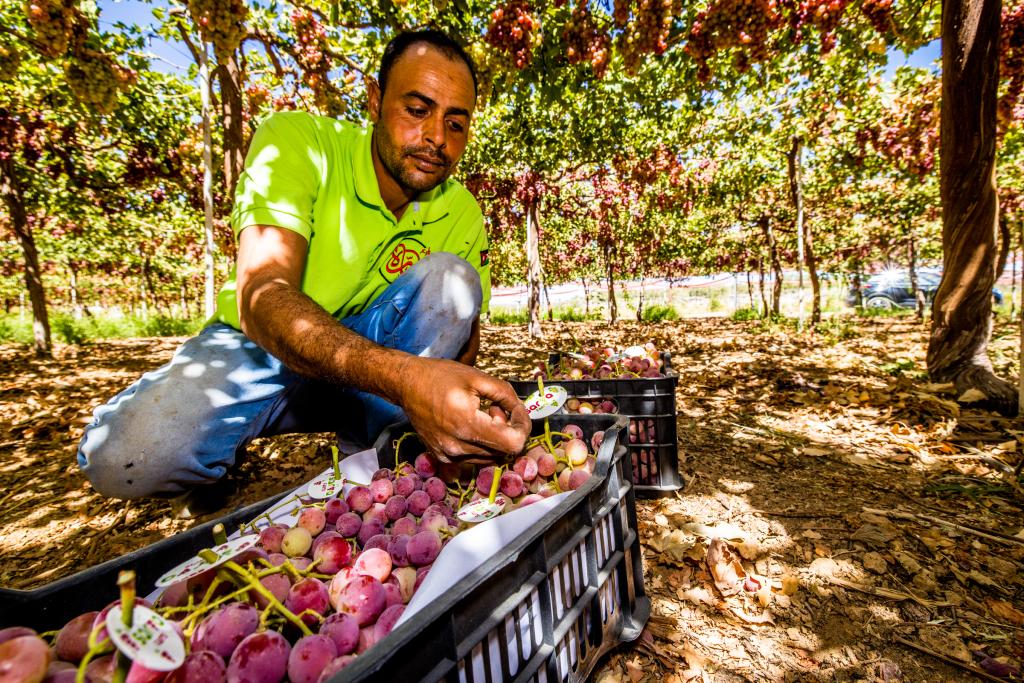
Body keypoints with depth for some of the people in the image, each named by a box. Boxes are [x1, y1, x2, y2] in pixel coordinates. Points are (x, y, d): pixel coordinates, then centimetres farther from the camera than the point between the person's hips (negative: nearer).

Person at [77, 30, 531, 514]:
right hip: (256, 344, -2)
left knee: (450, 276, -23)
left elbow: (463, 332, -4)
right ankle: (221, 477, 8)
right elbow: (260, 297, -34)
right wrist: (402, 375, -52)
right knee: (123, 458, -30)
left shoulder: (462, 215, -8)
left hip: (368, 366, 3)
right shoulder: (296, 142, -19)